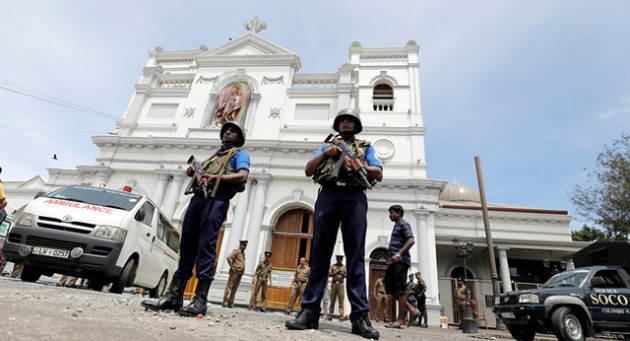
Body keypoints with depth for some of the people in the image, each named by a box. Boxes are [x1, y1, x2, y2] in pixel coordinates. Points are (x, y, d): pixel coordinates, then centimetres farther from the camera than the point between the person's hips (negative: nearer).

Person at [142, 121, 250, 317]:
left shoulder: (240, 153, 12)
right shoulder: (215, 155, 34)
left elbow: (243, 176, -6)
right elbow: (202, 173, 34)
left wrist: (216, 178, -15)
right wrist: (193, 172, 11)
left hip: (217, 199, -7)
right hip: (198, 196, 7)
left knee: (206, 246, -14)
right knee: (187, 245, 1)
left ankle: (200, 300, -14)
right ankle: (174, 296, 4)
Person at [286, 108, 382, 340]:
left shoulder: (365, 147, 25)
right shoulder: (327, 146, 28)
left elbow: (379, 175, 12)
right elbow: (308, 171, 17)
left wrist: (358, 165, -5)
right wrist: (325, 154, 2)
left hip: (354, 197, -1)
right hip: (327, 195, 1)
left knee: (355, 256, -7)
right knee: (320, 253, -4)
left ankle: (360, 317, -7)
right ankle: (309, 312, -3)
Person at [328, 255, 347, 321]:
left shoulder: (344, 267, 12)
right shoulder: (333, 266, 12)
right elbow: (329, 274, 4)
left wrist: (342, 274, -13)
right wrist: (336, 273, -10)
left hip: (341, 284, 0)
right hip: (334, 284, 0)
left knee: (341, 300, -6)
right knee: (332, 300, 1)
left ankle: (341, 316, -6)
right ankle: (330, 315, 6)